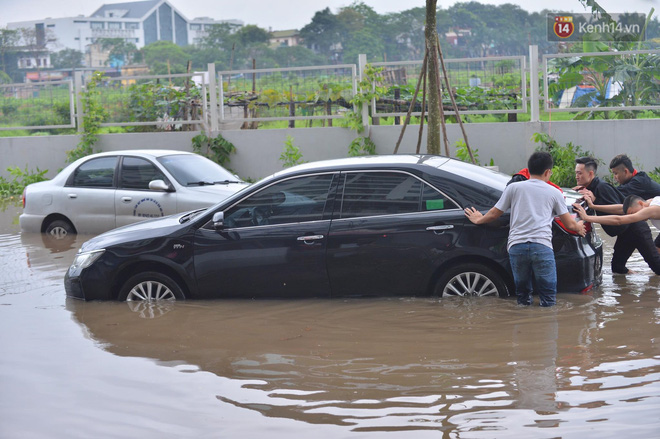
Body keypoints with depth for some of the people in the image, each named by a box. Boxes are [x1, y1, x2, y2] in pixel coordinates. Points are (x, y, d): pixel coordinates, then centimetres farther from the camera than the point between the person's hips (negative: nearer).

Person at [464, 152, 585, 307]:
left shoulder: (514, 188, 15)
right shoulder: (554, 193, 16)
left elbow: (494, 214, 20)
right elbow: (569, 224, 22)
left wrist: (478, 219, 40)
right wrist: (579, 227, 45)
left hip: (516, 246, 1)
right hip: (542, 246, -1)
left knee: (523, 296, 12)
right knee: (549, 299, 1)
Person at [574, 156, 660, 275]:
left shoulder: (602, 187, -21)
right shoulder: (590, 188, 7)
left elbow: (619, 209, -26)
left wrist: (594, 202, -28)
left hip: (635, 228, -9)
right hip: (624, 232, 9)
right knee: (617, 266, 8)